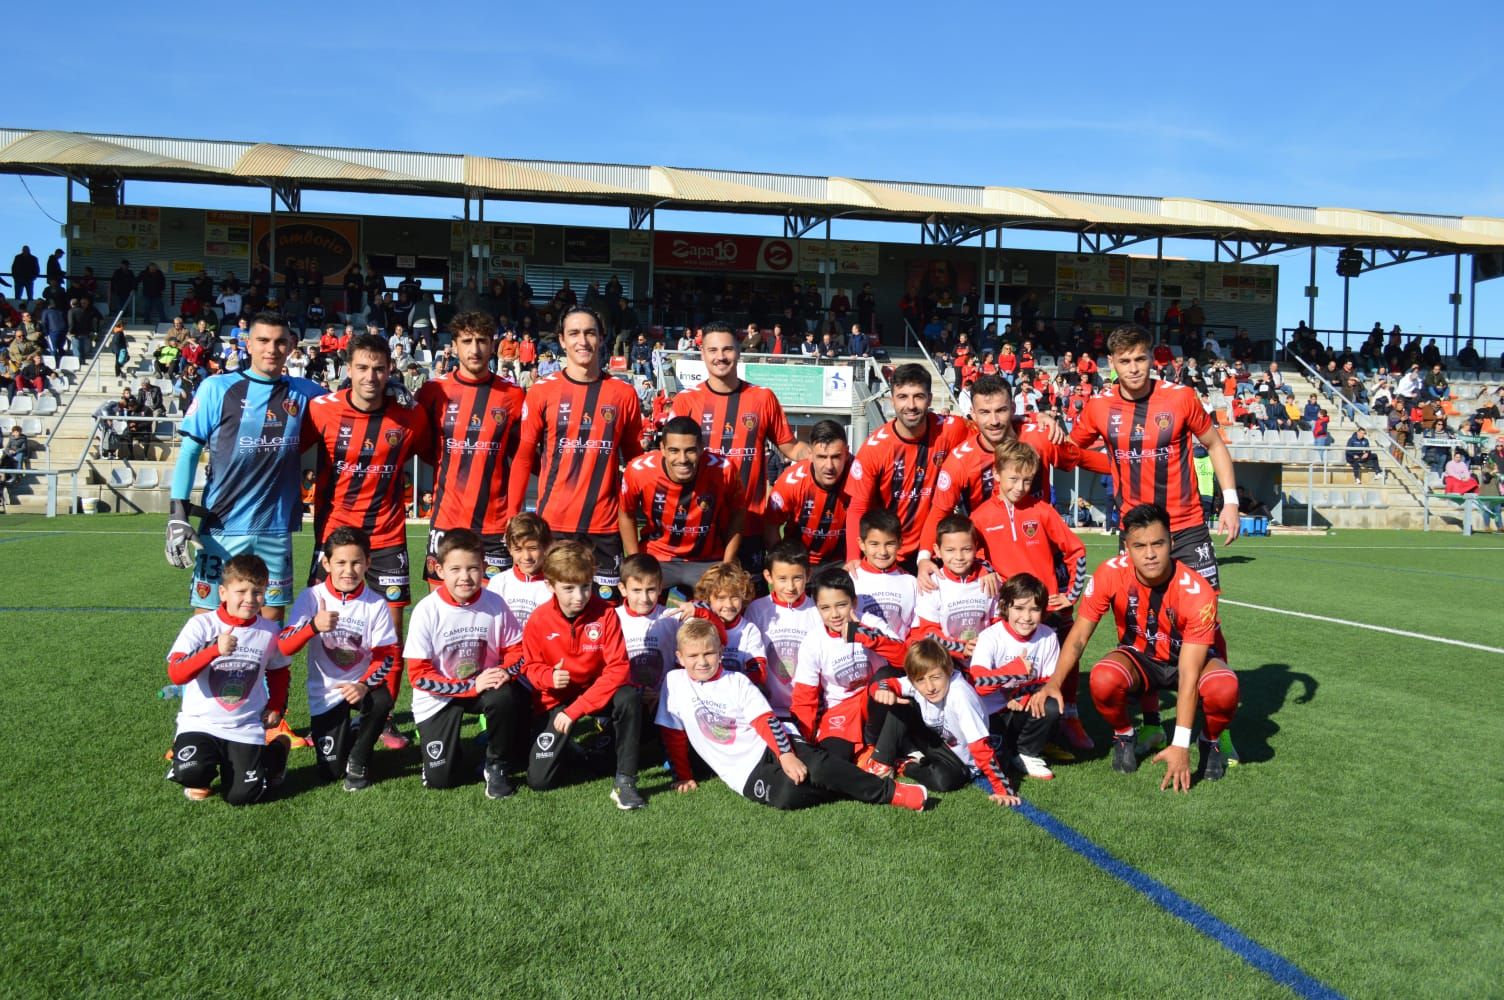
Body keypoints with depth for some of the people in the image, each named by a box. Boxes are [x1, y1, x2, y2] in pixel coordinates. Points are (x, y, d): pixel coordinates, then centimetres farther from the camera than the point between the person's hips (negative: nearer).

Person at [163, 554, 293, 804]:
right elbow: (175, 674, -20)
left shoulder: (269, 632, 0)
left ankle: (273, 751, 21)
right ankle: (196, 779, 10)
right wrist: (214, 650, -33)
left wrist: (276, 707, 6)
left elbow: (278, 671, 18)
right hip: (199, 724, -1)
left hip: (246, 729, 1)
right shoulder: (201, 625, -9)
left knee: (242, 795, -11)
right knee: (193, 773, -30)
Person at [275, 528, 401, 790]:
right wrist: (313, 626, -39)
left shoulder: (376, 603, -9)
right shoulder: (311, 597, -10)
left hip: (361, 685, 0)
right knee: (331, 772, -5)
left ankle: (358, 761, -6)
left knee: (383, 699, -35)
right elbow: (283, 648, -19)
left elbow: (388, 656, -10)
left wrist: (364, 685, -29)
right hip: (325, 691, 0)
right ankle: (345, 736, 32)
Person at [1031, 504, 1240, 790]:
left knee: (1224, 689, -35)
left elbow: (1188, 676, -31)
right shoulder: (1110, 574, -24)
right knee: (1103, 679, -33)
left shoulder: (1196, 592, -30)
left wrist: (1181, 744, -36)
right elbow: (1078, 637, -13)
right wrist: (1054, 683, -26)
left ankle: (1211, 741, 0)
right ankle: (1123, 735, 1)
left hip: (1193, 657, -1)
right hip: (1140, 656, 1)